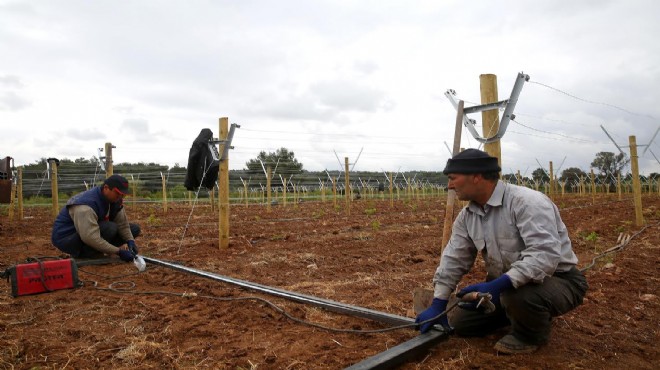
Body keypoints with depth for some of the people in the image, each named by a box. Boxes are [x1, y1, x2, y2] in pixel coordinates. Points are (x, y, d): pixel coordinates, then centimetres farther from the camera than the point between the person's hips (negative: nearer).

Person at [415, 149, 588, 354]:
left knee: (519, 294, -39)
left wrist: (497, 286, -44)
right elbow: (454, 259, 2)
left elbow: (545, 255, -36)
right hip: (504, 285, 7)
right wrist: (438, 303, -3)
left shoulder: (527, 202, -26)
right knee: (461, 322, 1)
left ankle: (532, 334, -4)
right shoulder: (467, 216, -1)